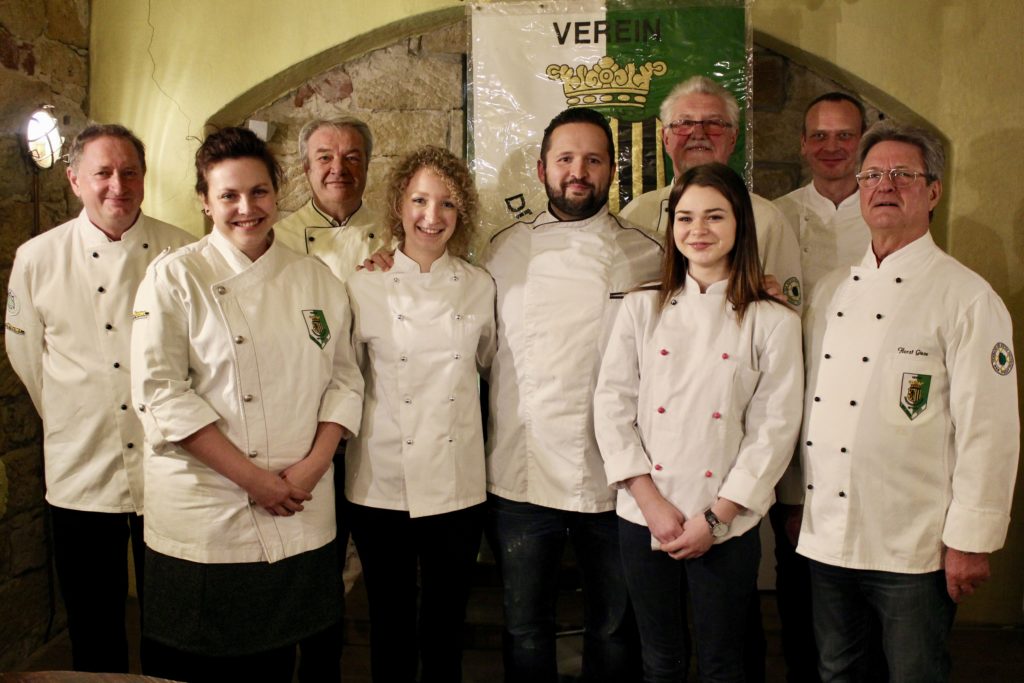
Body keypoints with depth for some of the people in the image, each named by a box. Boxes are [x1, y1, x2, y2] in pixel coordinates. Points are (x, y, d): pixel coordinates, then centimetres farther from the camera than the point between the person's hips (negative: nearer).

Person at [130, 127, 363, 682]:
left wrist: (313, 466, -8)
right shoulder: (174, 277, -4)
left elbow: (344, 379, 7)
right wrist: (252, 478, -15)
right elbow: (160, 392, -11)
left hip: (299, 516, 3)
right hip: (203, 515, -3)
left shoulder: (317, 280, 8)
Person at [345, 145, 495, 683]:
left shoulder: (479, 286, 2)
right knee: (391, 627, 12)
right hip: (382, 485, -1)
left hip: (458, 487, 2)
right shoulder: (365, 286, -4)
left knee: (446, 628, 15)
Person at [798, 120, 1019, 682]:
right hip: (825, 538, 5)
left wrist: (971, 541, -11)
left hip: (913, 550, -5)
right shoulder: (830, 291, 10)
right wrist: (795, 501, 13)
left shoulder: (968, 298, -8)